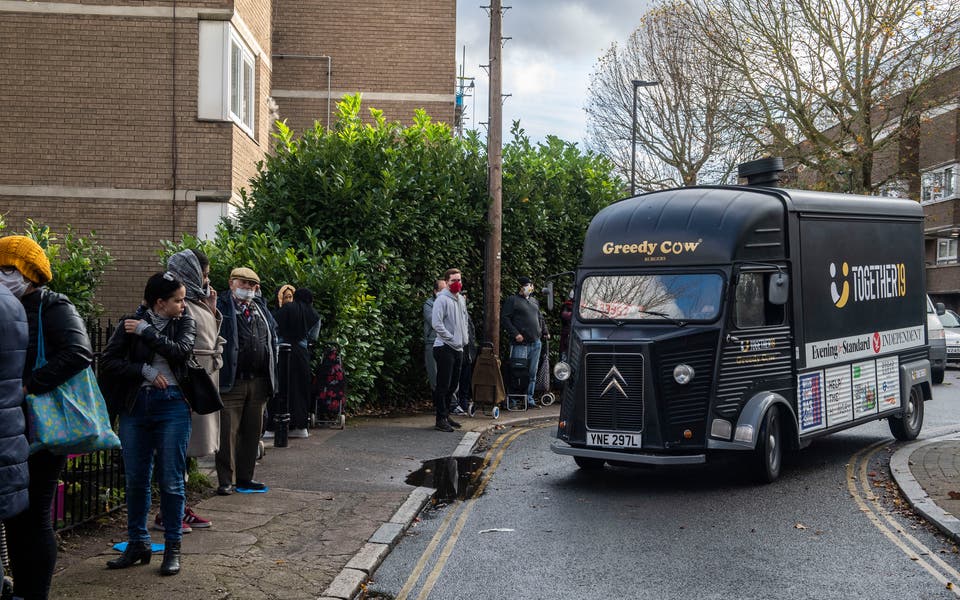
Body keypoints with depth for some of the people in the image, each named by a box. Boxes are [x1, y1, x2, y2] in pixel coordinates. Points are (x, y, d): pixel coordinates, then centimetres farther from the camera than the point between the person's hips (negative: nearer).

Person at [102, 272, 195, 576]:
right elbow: (108, 361, -6)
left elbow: (181, 350, -15)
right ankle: (138, 544, 22)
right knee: (135, 480, 9)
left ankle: (172, 548, 10)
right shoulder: (131, 323, 2)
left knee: (171, 480, 1)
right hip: (135, 405, 1)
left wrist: (145, 331, -12)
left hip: (172, 405, -1)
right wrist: (146, 371, -13)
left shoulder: (185, 322, 4)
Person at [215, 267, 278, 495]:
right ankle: (227, 480, 3)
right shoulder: (221, 307, -2)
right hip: (232, 382, -6)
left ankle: (245, 476, 21)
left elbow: (272, 339, 21)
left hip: (258, 382, 6)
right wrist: (218, 375, -17)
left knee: (252, 432, 12)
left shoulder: (261, 309, 18)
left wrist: (271, 378, 15)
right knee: (228, 432, -4)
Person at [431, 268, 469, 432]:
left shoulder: (461, 299, 15)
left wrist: (465, 338, 14)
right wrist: (452, 339, -16)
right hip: (444, 348, -8)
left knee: (452, 386, 13)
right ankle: (441, 420, -3)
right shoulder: (442, 299, -11)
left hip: (458, 349, 8)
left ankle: (446, 415, 23)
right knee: (443, 386, -6)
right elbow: (437, 324, -18)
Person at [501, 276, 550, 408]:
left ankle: (529, 399, 13)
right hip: (520, 343, -6)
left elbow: (540, 318, 28)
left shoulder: (534, 301, 19)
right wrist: (515, 333, -15)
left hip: (535, 343, 6)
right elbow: (504, 318, -8)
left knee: (532, 373, 7)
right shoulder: (512, 300, -1)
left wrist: (545, 332, 15)